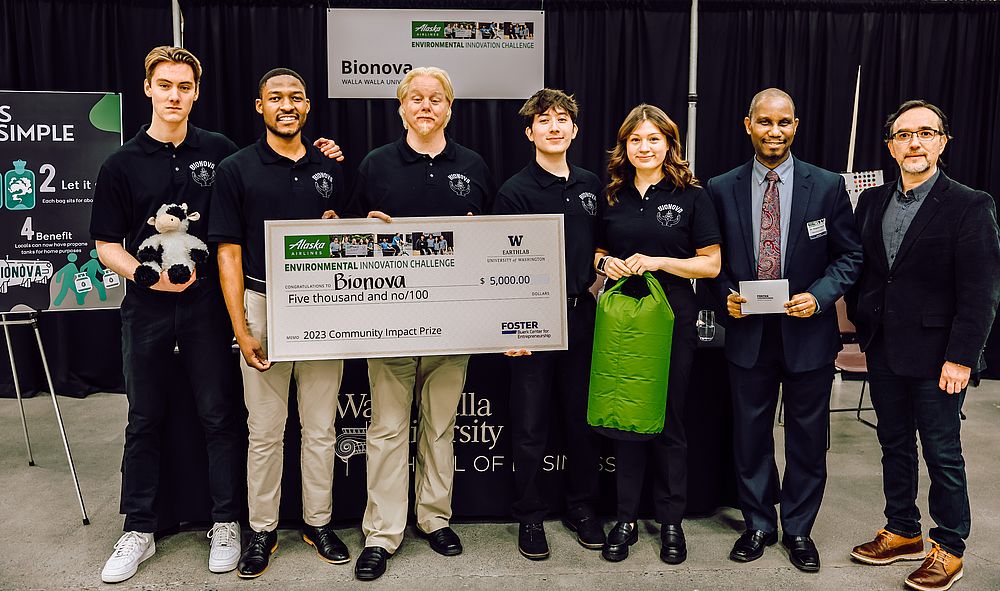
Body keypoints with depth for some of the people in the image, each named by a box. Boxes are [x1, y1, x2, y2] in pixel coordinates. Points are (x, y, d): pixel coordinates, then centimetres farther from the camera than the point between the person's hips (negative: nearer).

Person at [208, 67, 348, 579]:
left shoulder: (329, 169, 8)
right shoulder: (237, 169, -1)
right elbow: (229, 254, -4)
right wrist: (241, 331, -10)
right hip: (262, 307, -2)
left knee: (320, 428, 10)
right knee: (265, 430, 7)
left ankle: (318, 522, 26)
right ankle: (262, 529, 23)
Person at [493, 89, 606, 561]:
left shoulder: (590, 185, 10)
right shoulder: (515, 192, -6)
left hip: (580, 315, 4)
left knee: (582, 418, 13)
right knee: (530, 425, 5)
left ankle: (582, 508, 30)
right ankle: (530, 517, 22)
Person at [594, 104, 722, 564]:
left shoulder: (690, 196, -2)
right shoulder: (611, 196, 7)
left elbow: (712, 264, -4)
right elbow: (596, 251, 17)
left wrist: (657, 261, -16)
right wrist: (604, 263, -7)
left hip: (673, 318, -2)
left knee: (669, 421, 7)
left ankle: (671, 521, 23)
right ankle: (626, 519, 21)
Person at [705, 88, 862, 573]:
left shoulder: (827, 186, -2)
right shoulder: (721, 189, 0)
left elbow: (849, 256, 1)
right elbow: (712, 259, 6)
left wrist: (819, 296, -15)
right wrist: (726, 295, -12)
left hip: (808, 332, 0)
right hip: (747, 332, 1)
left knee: (807, 438, 11)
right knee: (750, 436, 13)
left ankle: (798, 530, 31)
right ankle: (758, 525, 32)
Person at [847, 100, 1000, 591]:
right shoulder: (872, 201, 7)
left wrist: (960, 358, -16)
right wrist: (864, 327, 7)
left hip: (936, 356, -5)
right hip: (884, 351, 6)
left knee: (942, 454, 6)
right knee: (894, 444, 16)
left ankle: (948, 549, 23)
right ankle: (903, 533, 33)